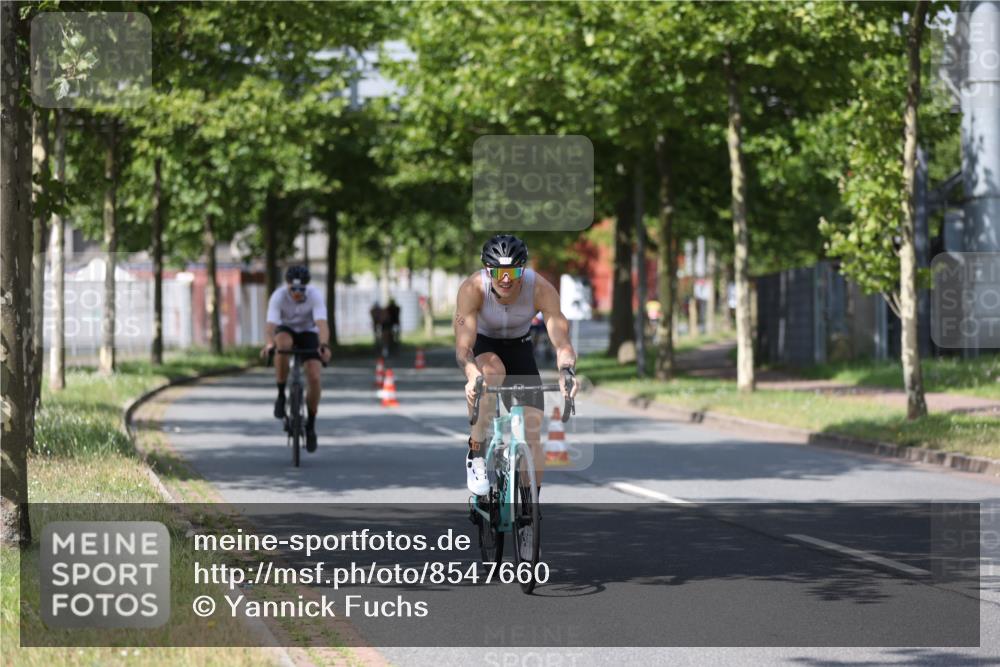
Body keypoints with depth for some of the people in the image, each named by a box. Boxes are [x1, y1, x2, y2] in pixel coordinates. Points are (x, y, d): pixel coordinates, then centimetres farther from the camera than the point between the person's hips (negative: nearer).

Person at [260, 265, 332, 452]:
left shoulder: (315, 296, -28)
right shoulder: (278, 297, -28)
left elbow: (322, 323, -40)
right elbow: (271, 324, -39)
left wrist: (324, 345, -60)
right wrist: (269, 344, -60)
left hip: (308, 333, 0)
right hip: (286, 330, 0)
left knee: (314, 377, -18)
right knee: (283, 344, -38)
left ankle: (311, 425, 3)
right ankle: (281, 396, -21)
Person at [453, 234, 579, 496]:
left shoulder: (541, 289, -30)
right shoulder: (472, 288, -32)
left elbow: (561, 342, -34)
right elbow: (463, 347, -39)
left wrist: (566, 371, -56)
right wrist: (473, 376, -60)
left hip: (519, 347, 2)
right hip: (482, 345, -2)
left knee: (532, 433, -10)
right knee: (492, 370, -38)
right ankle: (476, 452, -21)